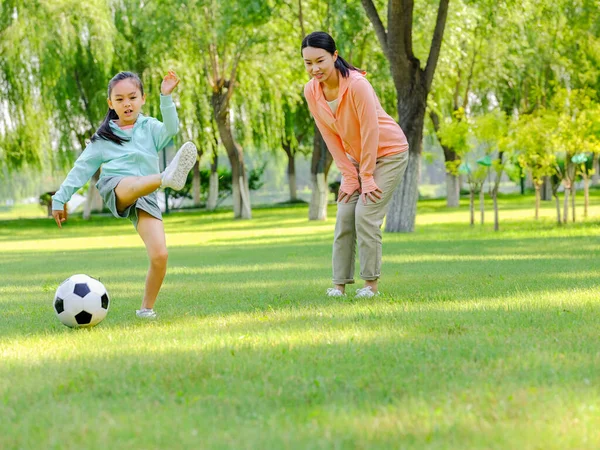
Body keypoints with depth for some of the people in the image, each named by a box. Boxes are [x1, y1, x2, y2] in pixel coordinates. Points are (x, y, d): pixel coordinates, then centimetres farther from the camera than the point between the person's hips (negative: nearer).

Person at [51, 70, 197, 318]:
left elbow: (170, 129, -7)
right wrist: (60, 198, 14)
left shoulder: (150, 128, 16)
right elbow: (82, 168, 19)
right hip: (115, 189, -1)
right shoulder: (104, 137, 17)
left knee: (160, 256, -17)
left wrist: (166, 97, -18)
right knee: (132, 184, -41)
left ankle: (146, 308, 0)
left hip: (146, 196, 1)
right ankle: (169, 177, -73)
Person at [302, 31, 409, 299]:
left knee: (366, 214, -15)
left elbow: (370, 132, -24)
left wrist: (367, 177, -17)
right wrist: (350, 176, -5)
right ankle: (339, 283, 1)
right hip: (356, 157, 6)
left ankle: (370, 283, -6)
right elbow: (331, 137, -4)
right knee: (344, 217, -2)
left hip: (388, 152, -6)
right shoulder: (311, 91, -11)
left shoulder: (357, 85, -29)